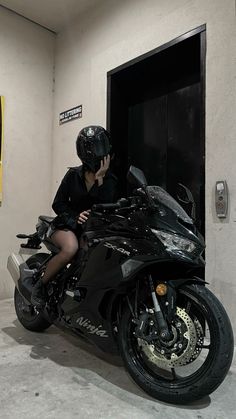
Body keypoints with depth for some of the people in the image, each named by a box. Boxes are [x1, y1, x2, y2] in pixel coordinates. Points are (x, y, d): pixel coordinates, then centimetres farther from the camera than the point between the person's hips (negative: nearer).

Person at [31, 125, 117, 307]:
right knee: (71, 248, -34)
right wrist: (75, 217, -16)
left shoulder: (110, 180, 2)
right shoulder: (74, 174, 0)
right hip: (67, 225, -2)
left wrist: (99, 179, -20)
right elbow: (58, 204, 1)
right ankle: (40, 285, -10)